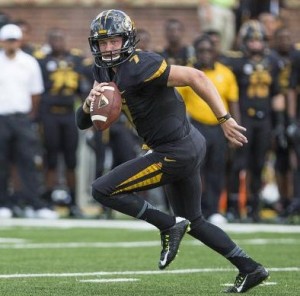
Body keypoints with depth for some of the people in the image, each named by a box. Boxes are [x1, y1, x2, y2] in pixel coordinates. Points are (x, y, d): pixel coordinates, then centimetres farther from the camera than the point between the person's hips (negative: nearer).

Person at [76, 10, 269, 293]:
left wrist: (225, 119, -26)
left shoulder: (140, 67, -21)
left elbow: (195, 77, -24)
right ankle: (249, 268, 26)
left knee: (103, 190, -9)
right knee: (193, 222, 22)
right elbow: (83, 122, 7)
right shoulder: (106, 72, 7)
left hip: (176, 152, -10)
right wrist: (90, 101, -15)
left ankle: (169, 226, -3)